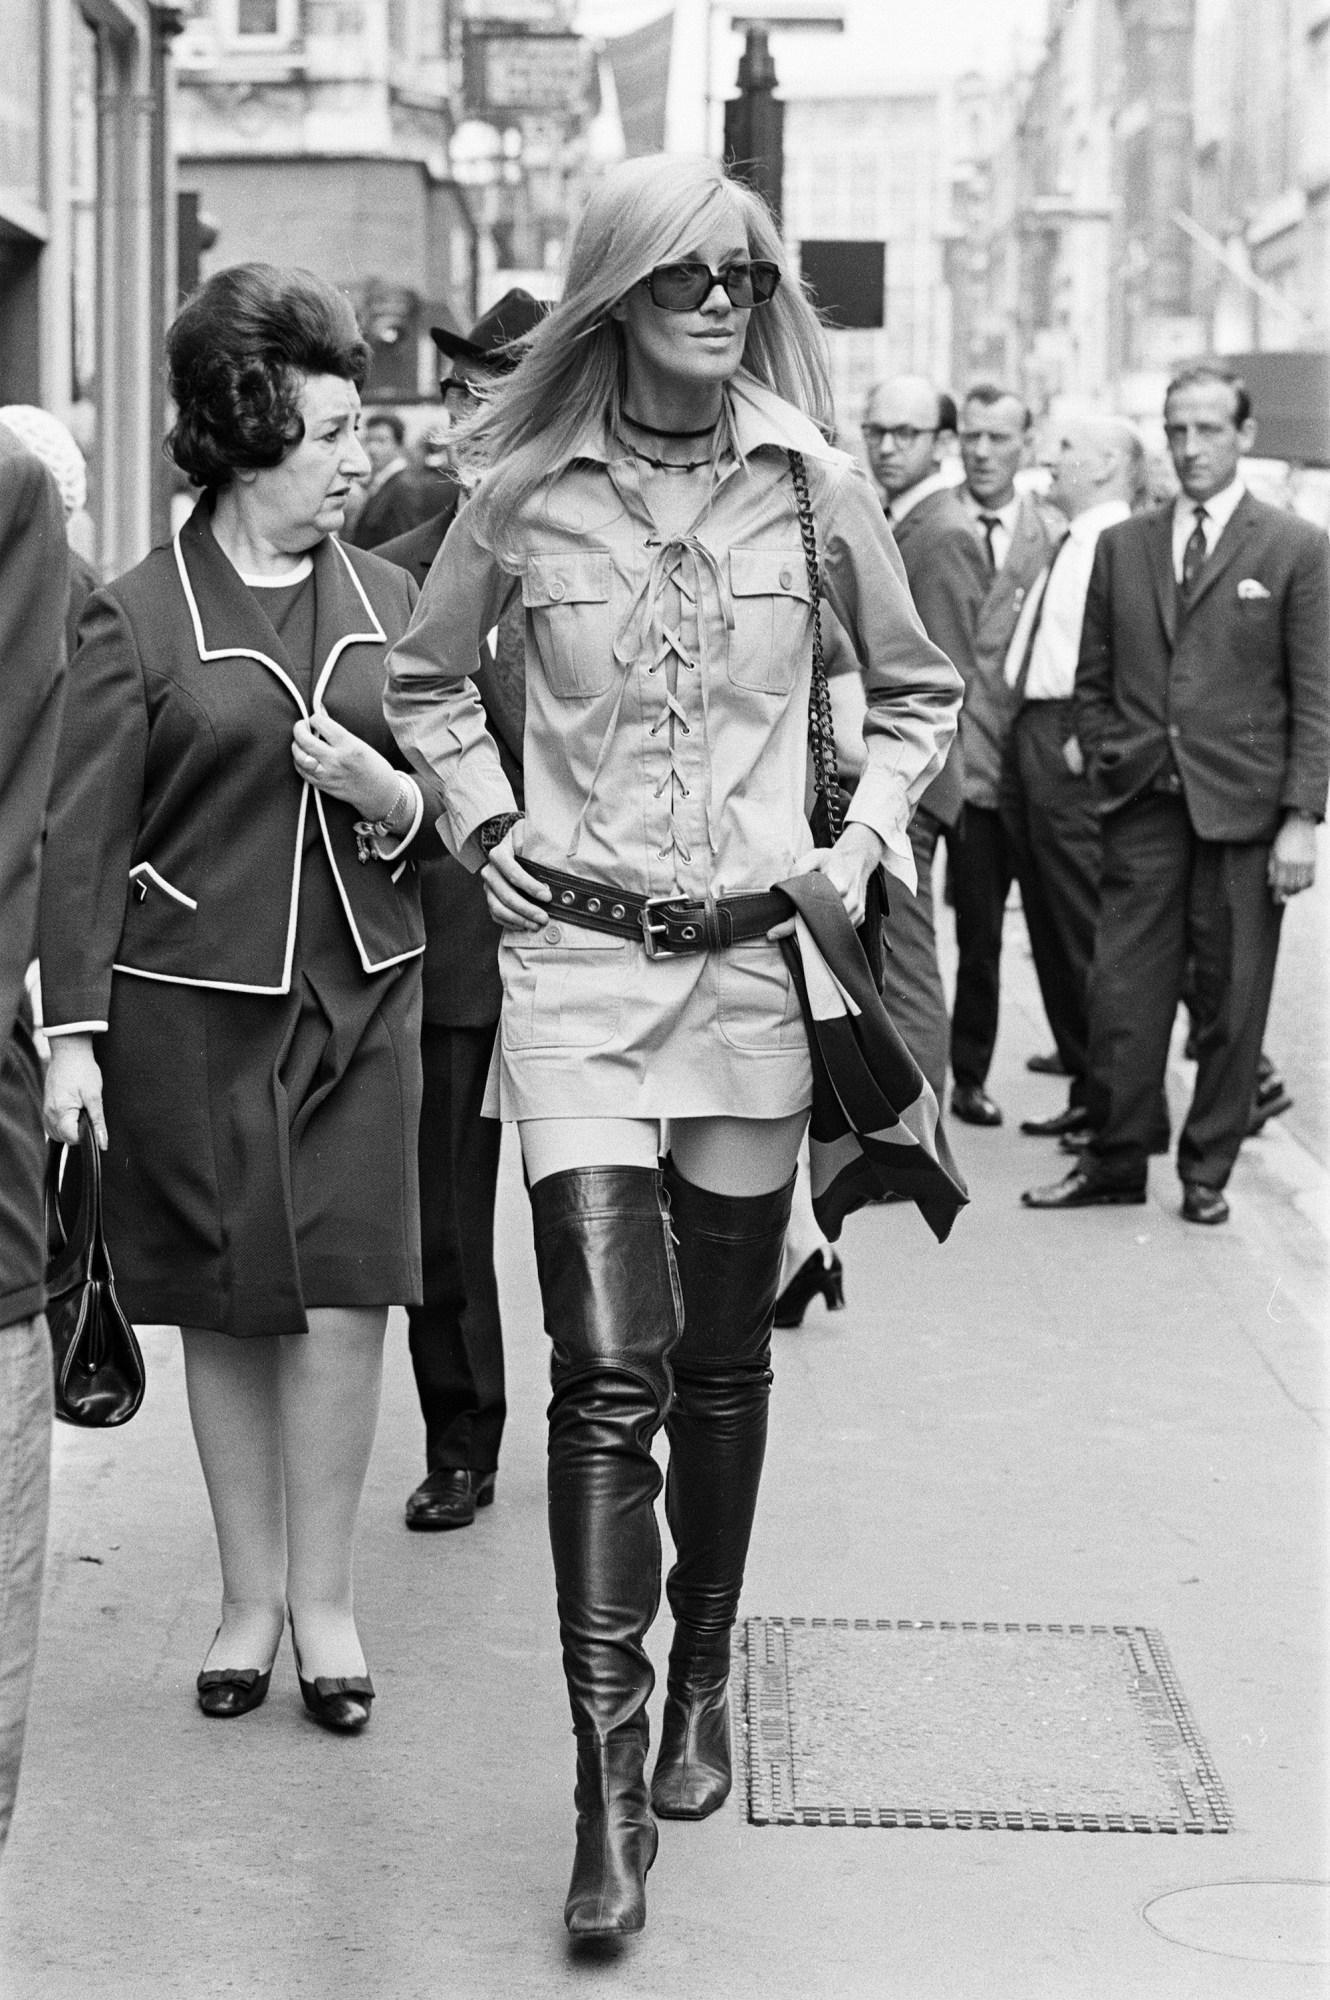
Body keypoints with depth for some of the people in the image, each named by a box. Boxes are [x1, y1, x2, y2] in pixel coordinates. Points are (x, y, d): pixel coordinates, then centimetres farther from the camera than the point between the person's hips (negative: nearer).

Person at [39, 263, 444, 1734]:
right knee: (225, 1309, 5)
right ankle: (249, 1596, 18)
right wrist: (73, 1032, -10)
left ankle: (324, 1597, 9)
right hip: (191, 1004, -2)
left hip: (359, 997, 2)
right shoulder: (138, 619, -3)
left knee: (343, 1298, -3)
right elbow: (84, 838, -4)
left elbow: (448, 796, 15)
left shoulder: (384, 602, 8)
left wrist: (393, 800, -8)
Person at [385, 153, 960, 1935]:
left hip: (752, 961, 2)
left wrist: (868, 837, 3)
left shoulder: (818, 490, 0)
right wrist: (483, 820, 4)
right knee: (608, 1372, -11)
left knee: (721, 1361, 11)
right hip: (578, 961, -1)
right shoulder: (525, 496, -1)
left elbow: (920, 691, 15)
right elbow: (426, 680, 17)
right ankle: (609, 1788, -10)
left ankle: (701, 1685, 31)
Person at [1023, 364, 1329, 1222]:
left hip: (1243, 809, -3)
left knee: (1230, 1005, 4)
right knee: (1122, 996, 2)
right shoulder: (1122, 547, 11)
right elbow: (1094, 679, 17)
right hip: (1143, 807, 3)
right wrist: (1110, 764, 6)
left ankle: (1208, 1172, 16)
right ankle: (1114, 1162, 14)